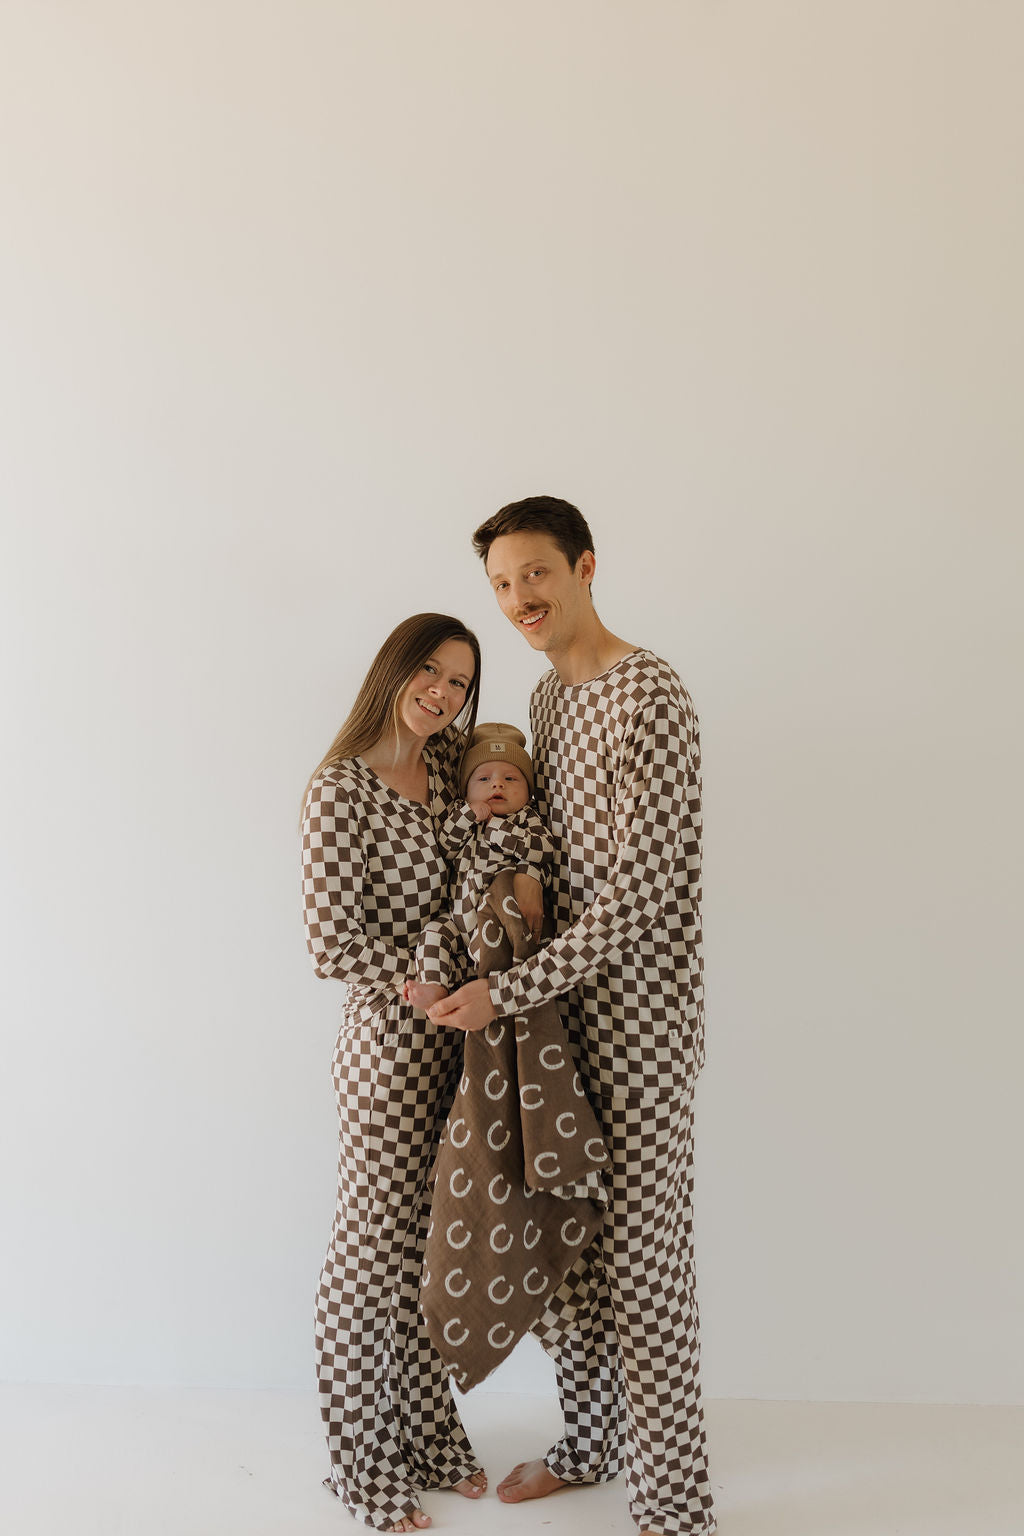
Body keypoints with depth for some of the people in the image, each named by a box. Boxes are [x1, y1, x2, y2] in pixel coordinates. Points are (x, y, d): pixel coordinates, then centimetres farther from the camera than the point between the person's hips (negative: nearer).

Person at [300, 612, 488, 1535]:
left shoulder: (450, 768, 7)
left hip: (456, 1036, 7)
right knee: (377, 1243, 8)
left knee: (434, 1243, 17)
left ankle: (427, 1434, 36)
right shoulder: (343, 789, -13)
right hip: (391, 1040, -6)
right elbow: (333, 942, -16)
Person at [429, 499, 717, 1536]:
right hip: (566, 1003, 8)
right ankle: (589, 1444, 37)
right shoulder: (549, 695, 12)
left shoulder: (649, 698, -17)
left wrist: (506, 991, -20)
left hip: (639, 1014, -8)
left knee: (639, 1254, 0)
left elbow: (641, 890, -21)